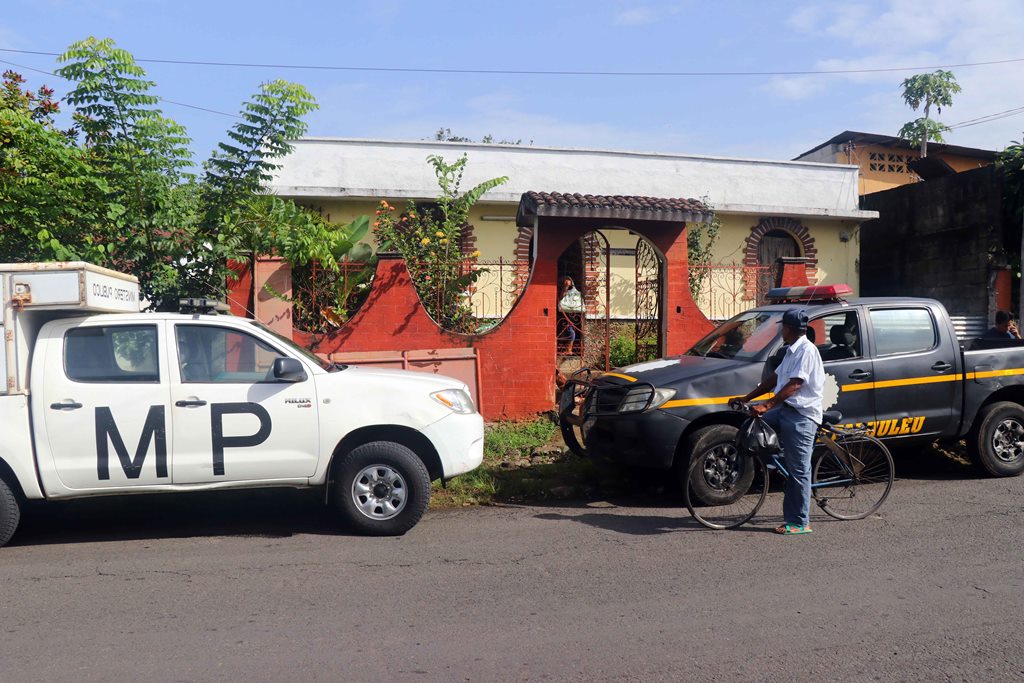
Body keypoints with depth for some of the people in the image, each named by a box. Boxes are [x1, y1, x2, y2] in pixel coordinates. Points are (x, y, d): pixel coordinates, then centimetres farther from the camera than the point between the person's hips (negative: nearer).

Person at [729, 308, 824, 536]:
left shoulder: (806, 350, -14)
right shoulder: (792, 351, 17)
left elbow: (794, 385, -23)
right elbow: (774, 378, 19)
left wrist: (766, 406, -29)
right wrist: (746, 399, 16)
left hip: (801, 416, -10)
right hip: (786, 411, 10)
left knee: (798, 470, -5)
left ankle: (800, 523, 3)